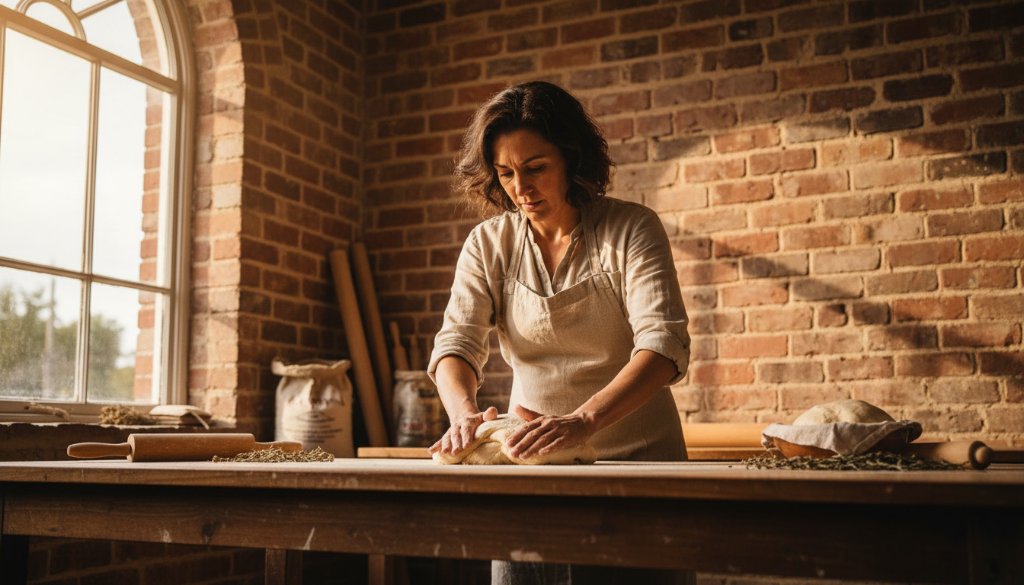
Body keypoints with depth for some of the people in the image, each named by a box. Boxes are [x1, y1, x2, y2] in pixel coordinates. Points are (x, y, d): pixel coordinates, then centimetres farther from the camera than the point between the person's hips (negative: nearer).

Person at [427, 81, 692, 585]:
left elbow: (664, 344, -21)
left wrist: (584, 420, -37)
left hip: (636, 458, -2)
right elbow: (457, 342, -8)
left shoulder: (631, 229, -10)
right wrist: (464, 412, -31)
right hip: (531, 459, 3)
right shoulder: (488, 245, 1)